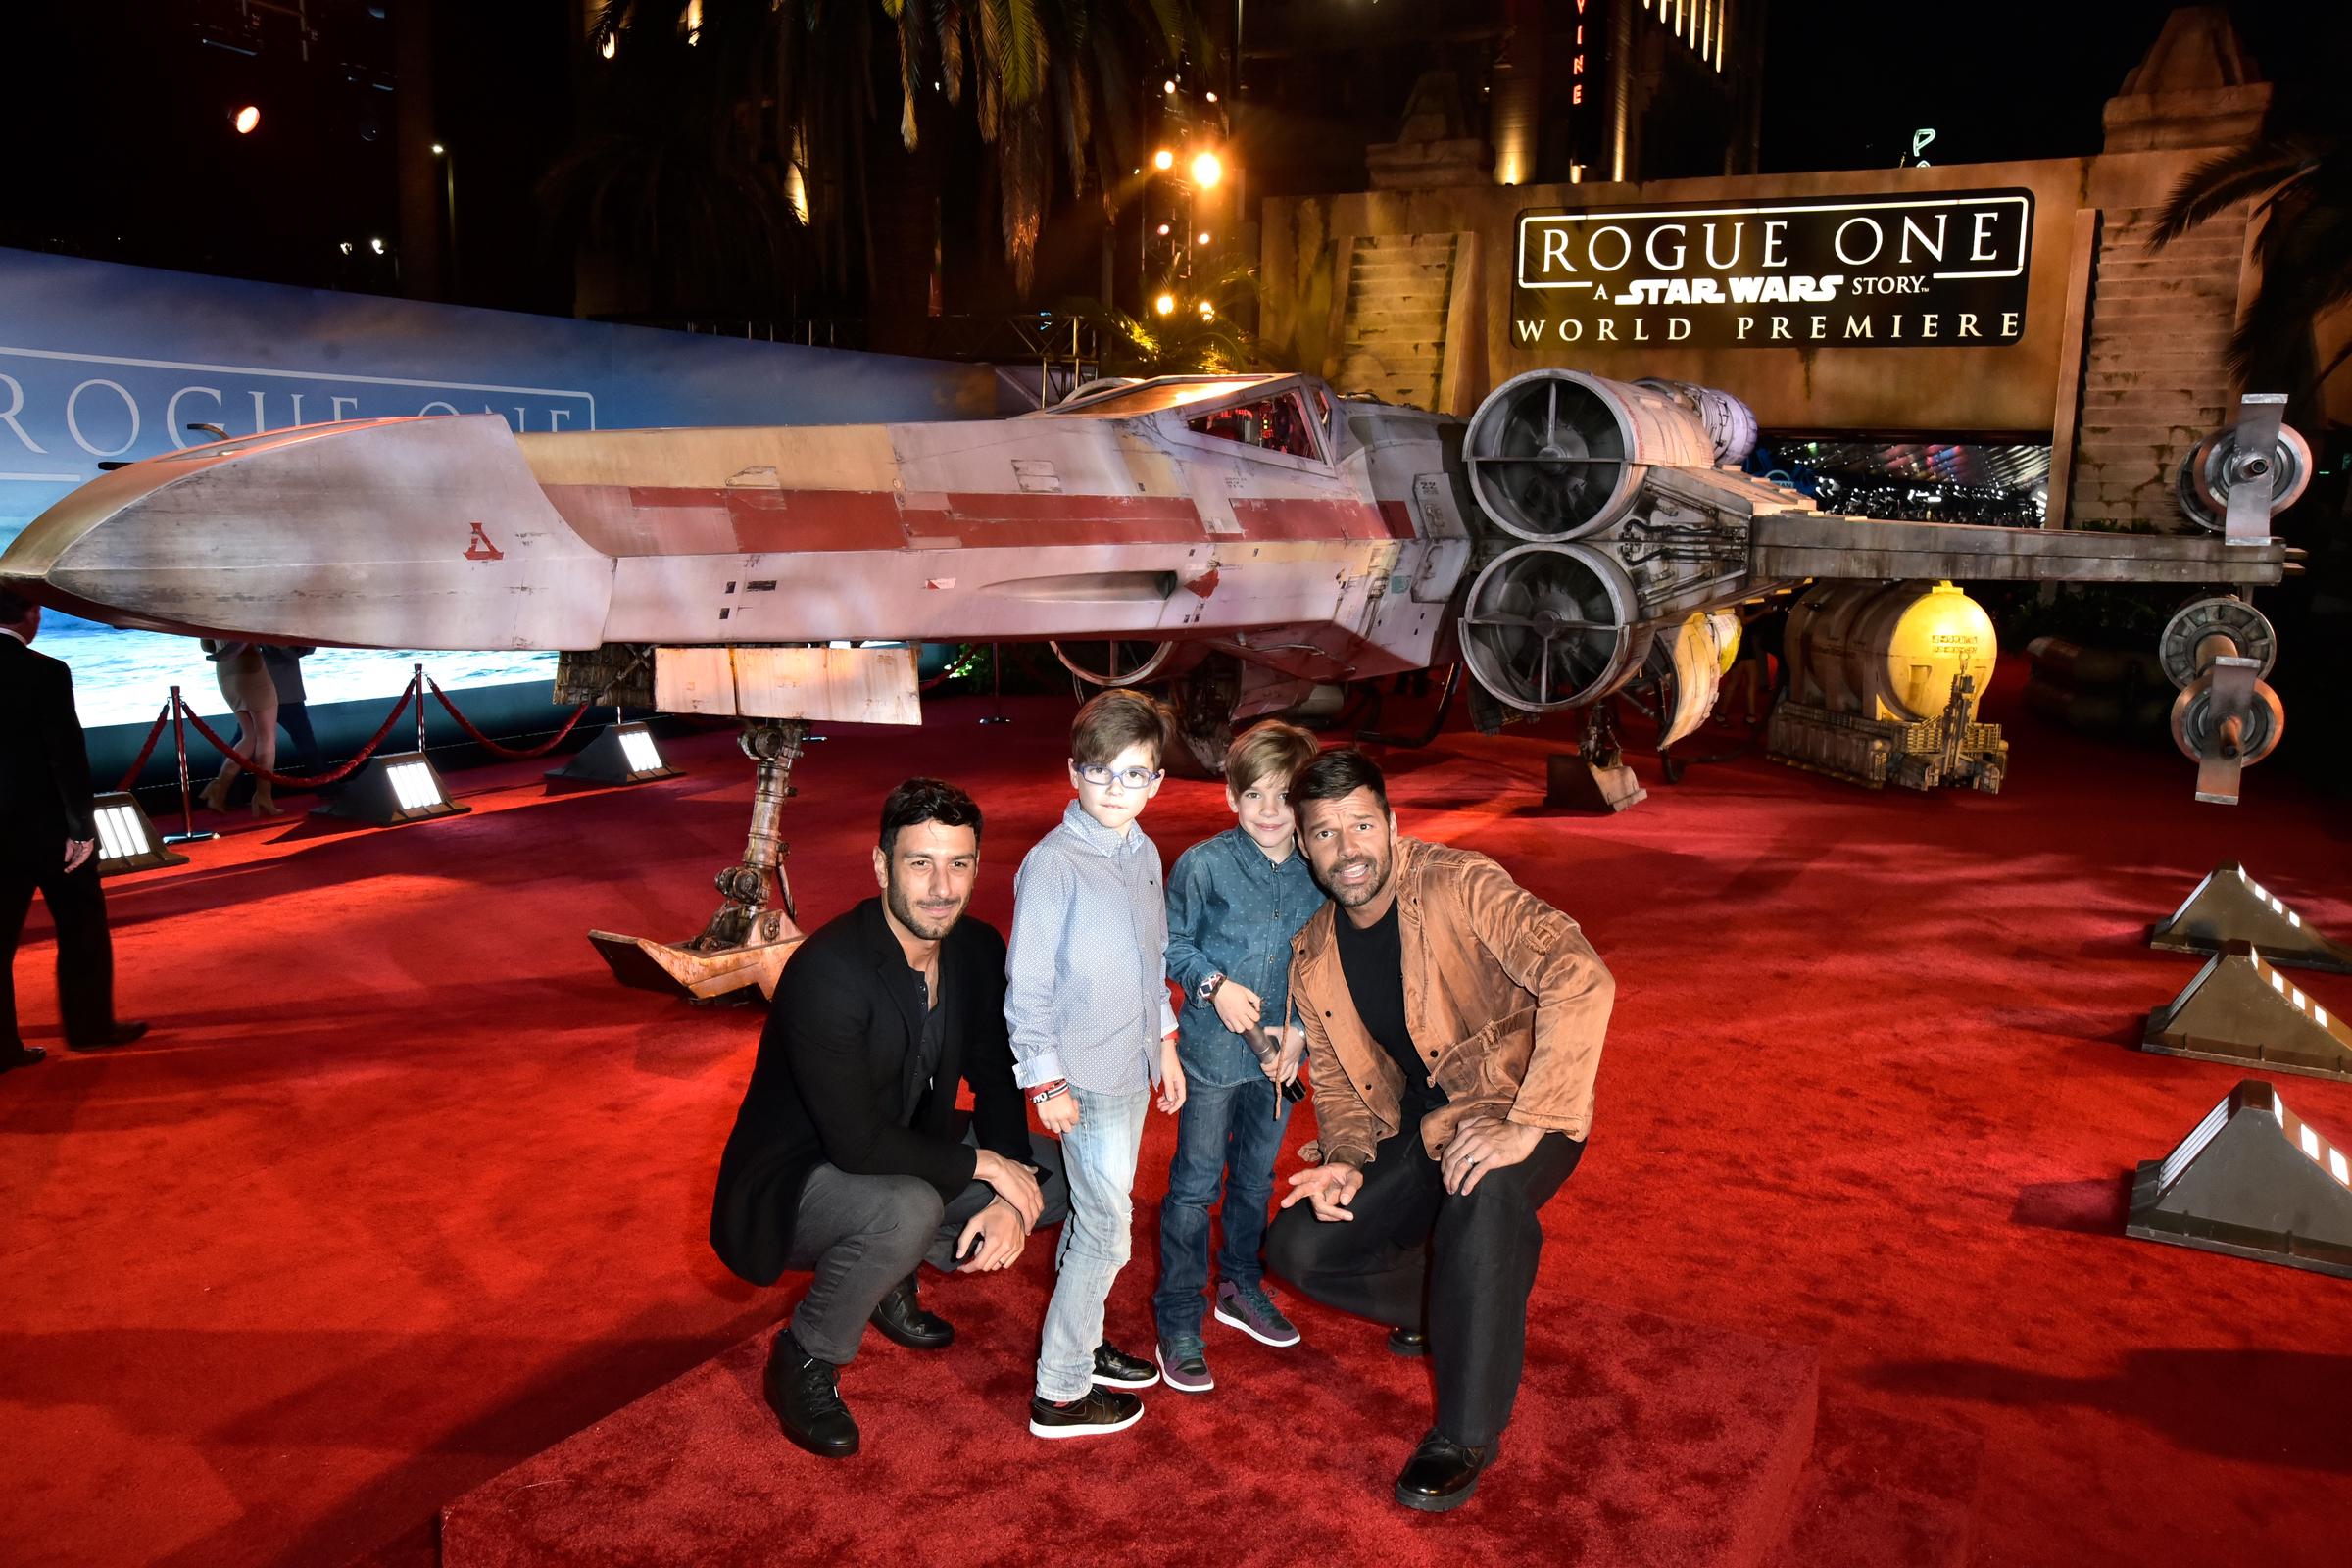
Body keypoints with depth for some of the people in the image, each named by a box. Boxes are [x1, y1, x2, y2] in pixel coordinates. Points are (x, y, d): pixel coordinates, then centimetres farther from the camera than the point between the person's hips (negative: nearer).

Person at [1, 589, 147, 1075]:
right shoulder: (45, 673, -15)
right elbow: (67, 756, -16)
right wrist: (81, 827, -11)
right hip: (46, 824, -5)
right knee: (82, 926, 11)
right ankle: (90, 1025, 19)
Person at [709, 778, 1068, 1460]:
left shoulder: (979, 950, -8)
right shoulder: (827, 972, -31)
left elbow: (995, 1077, 2)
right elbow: (858, 1144, -32)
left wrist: (1011, 1196, -13)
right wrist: (981, 1163, -21)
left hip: (905, 1147, 8)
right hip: (793, 1180, -7)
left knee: (1055, 1174, -3)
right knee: (909, 1209, -36)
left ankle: (894, 1277, 15)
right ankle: (803, 1363, -7)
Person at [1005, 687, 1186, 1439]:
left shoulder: (1145, 855, 5)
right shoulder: (1052, 864, -18)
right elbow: (1027, 985, -15)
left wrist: (1165, 1042, 18)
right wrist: (1046, 1083, -14)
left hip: (1134, 1066, 7)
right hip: (1085, 1078, -7)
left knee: (1095, 1218, 19)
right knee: (1107, 1232, -1)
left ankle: (1080, 1342, 35)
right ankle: (1060, 1392, 13)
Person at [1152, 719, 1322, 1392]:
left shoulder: (1320, 872, -5)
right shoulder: (1202, 864, -13)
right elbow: (1170, 944, -3)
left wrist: (1300, 1031, -7)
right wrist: (1215, 984, -17)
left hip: (1279, 1053, 4)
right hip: (1213, 1051, -4)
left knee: (1257, 1178, 20)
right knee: (1195, 1183, 3)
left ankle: (1240, 1286, 41)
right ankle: (1178, 1319, 18)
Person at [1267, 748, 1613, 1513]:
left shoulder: (1457, 884, -20)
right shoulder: (1313, 957, 1)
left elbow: (1581, 978, -33)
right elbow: (1335, 1076, 12)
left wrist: (1525, 1127, -38)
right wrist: (1347, 1161, -9)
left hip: (1516, 1112, -6)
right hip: (1419, 1131, 6)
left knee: (1486, 1192, -39)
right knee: (1296, 1246, -6)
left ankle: (1466, 1434, -19)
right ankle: (1446, 1307, 22)